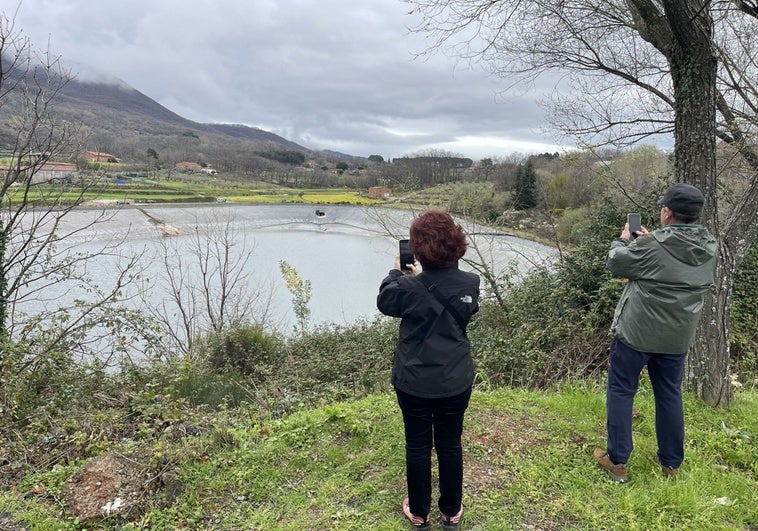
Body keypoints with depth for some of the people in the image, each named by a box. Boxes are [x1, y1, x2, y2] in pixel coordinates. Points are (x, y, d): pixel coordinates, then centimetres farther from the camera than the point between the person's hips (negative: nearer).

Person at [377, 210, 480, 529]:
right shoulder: (470, 284, -11)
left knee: (417, 446, 15)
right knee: (450, 445, 19)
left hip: (414, 383, -2)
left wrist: (396, 272, 15)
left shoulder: (408, 287, -20)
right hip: (456, 382, 3)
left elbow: (384, 302, 2)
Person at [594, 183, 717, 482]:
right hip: (677, 338, 6)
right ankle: (671, 463, 30)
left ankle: (617, 461, 13)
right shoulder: (710, 248, -2)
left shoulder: (651, 246, -22)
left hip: (636, 333, -5)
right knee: (670, 396, 18)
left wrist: (624, 240, 11)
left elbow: (615, 263, -7)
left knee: (621, 391, 8)